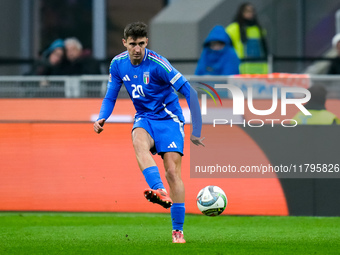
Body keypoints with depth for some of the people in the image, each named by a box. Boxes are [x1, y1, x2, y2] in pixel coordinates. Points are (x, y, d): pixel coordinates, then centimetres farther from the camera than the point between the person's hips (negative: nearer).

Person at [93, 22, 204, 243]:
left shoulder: (157, 63, -20)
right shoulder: (118, 64, -3)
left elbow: (189, 92, -18)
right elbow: (110, 97, 11)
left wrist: (196, 130, -18)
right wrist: (102, 119, -10)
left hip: (168, 118, -3)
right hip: (144, 118, 3)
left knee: (172, 171, -13)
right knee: (139, 141, -33)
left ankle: (178, 231, -5)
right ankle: (160, 192, -52)